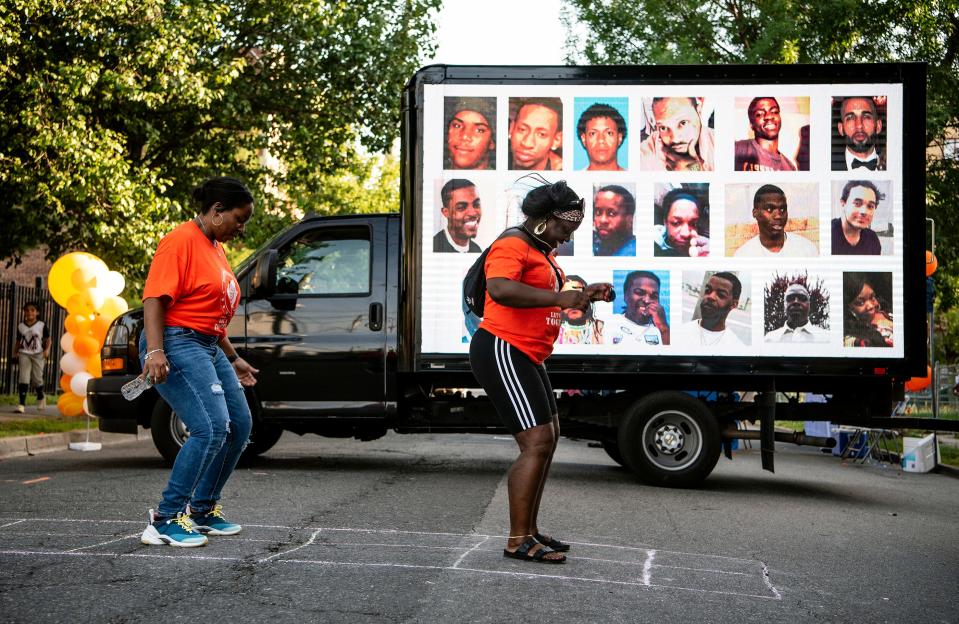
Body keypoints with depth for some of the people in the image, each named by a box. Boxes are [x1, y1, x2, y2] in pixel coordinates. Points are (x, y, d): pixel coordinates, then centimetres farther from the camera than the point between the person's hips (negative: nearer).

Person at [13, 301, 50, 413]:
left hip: (38, 354, -1)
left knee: (37, 378, 5)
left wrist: (47, 350, -12)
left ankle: (41, 398, 35)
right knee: (23, 378, -10)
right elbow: (18, 341, 15)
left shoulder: (42, 325, -1)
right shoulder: (20, 326, 6)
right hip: (24, 354, 1)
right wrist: (15, 352, 4)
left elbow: (48, 339, 3)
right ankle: (22, 404, -12)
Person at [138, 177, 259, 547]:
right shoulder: (182, 241, -10)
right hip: (177, 345, -10)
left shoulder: (216, 248, 19)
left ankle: (203, 510, 20)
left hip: (209, 348, 10)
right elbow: (155, 298, -19)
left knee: (239, 427, 9)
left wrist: (233, 359, 27)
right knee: (211, 429, -20)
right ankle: (166, 520, -14)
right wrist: (155, 351, -29)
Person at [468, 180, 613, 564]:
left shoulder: (542, 251, 18)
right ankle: (518, 542, -9)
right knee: (537, 443, -14)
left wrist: (583, 294, 14)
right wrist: (558, 298, -34)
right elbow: (500, 288, -34)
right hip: (502, 351, -12)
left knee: (549, 438, 17)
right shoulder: (513, 245, -15)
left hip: (526, 358, 12)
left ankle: (529, 530, 25)